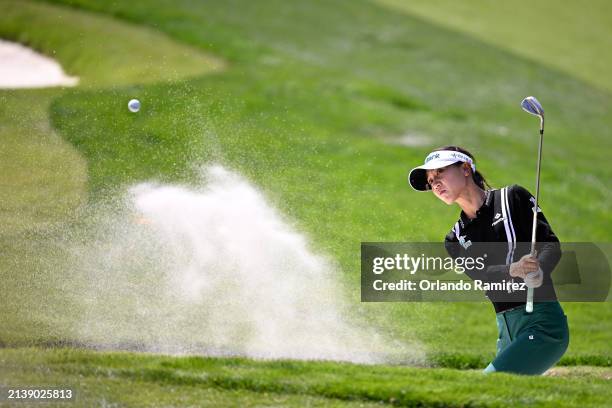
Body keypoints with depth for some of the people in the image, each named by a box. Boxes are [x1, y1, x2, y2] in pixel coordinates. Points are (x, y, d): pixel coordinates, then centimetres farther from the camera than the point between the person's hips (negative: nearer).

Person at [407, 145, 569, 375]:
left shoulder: (512, 198, 3)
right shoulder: (456, 240, 15)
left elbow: (551, 244, -4)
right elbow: (480, 273, -4)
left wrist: (538, 273, -27)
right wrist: (514, 270, -27)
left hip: (541, 322, -6)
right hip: (506, 331, 6)